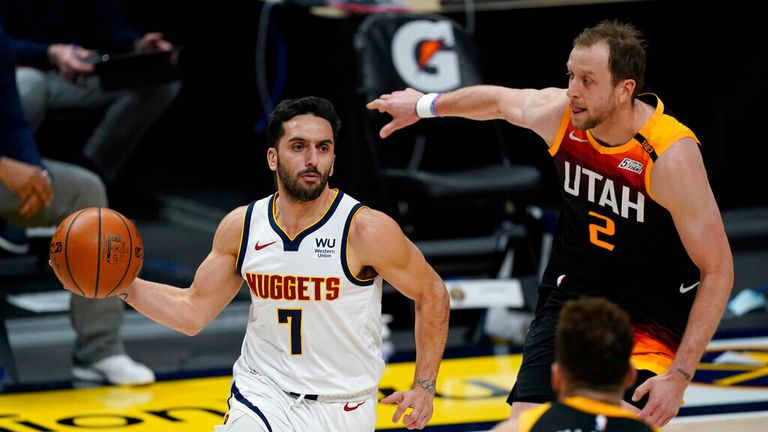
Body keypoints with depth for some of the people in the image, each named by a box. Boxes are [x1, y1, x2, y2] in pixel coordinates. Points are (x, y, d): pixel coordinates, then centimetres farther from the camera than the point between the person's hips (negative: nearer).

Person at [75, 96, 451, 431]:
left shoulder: (365, 230, -15)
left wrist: (424, 386, -8)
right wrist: (124, 285, -8)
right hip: (262, 398, 2)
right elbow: (193, 312, 6)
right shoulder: (241, 227, -2)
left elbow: (432, 293, -3)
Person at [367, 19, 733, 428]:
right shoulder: (556, 112, -12)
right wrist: (425, 105, 32)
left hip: (652, 317, -4)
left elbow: (717, 270, -20)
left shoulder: (670, 156, -27)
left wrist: (679, 376, -24)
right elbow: (498, 100, 14)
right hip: (570, 297, 4)